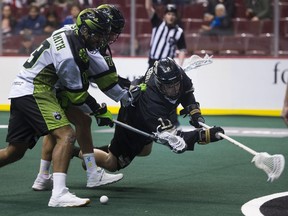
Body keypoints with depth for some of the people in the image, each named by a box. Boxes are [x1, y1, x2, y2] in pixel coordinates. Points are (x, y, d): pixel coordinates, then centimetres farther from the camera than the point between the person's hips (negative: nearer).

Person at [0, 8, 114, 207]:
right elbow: (77, 95, -11)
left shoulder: (71, 31, 5)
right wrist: (100, 111, 2)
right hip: (34, 92, -10)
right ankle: (59, 194, -30)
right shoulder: (69, 56, -21)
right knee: (66, 135, -21)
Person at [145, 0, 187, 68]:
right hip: (153, 63, 3)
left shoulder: (179, 32, -3)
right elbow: (148, 7, -7)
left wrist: (180, 66, -14)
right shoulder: (158, 23, 1)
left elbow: (182, 50, -3)